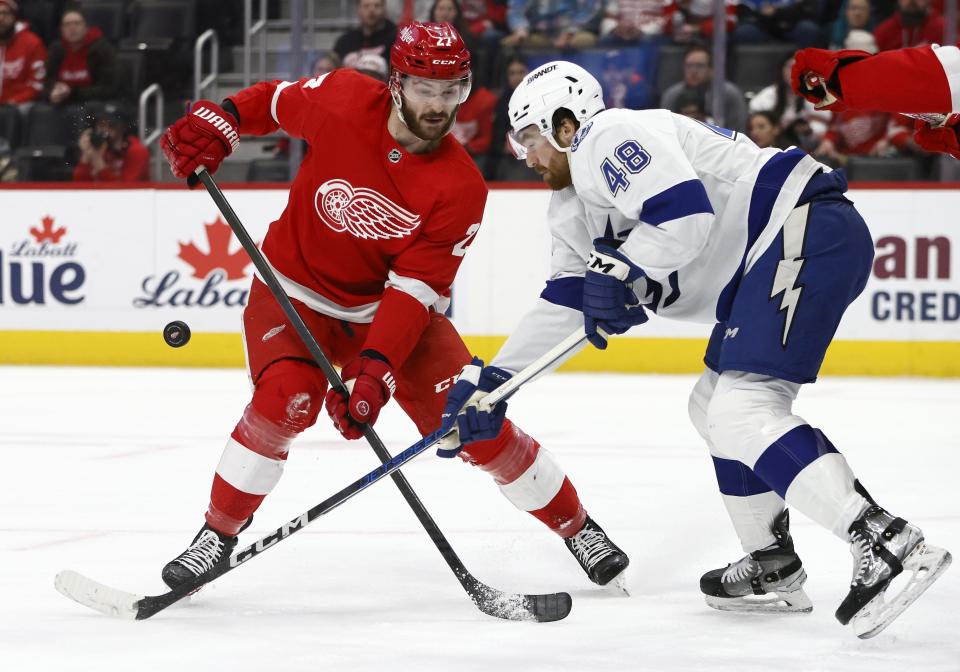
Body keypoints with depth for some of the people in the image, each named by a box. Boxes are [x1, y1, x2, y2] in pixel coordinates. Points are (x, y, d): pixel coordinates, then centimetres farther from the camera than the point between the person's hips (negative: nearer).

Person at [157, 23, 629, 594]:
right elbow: (274, 101, 3)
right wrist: (217, 123, -14)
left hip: (394, 304, 1)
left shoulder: (460, 188, -20)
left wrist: (376, 370, -35)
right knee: (286, 397, -27)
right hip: (297, 290, 0)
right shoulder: (342, 101, -20)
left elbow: (415, 288, -24)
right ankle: (219, 534, -10)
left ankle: (576, 526, 12)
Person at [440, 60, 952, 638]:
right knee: (715, 405, 20)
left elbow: (687, 212, -21)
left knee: (741, 409, -21)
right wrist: (492, 382, 21)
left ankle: (886, 543, -32)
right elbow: (562, 306, 25)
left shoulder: (608, 136, -7)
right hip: (762, 266, 11)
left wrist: (620, 271, -13)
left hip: (808, 229, -11)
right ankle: (774, 568, 27)